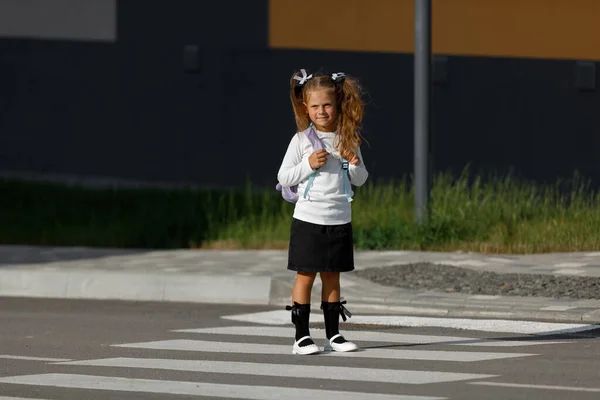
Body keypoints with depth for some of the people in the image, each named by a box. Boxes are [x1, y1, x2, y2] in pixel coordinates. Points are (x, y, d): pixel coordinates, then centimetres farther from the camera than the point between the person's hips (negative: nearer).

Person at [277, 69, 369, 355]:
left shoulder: (348, 139, 5)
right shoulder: (302, 140, -5)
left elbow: (359, 180, 12)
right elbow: (283, 178, -4)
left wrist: (355, 164, -8)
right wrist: (308, 165, -16)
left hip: (339, 221, 3)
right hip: (308, 220, -3)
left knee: (332, 277, 10)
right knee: (305, 276, -1)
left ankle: (333, 334, 15)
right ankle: (301, 336, 2)